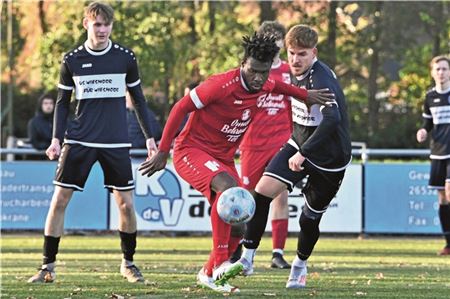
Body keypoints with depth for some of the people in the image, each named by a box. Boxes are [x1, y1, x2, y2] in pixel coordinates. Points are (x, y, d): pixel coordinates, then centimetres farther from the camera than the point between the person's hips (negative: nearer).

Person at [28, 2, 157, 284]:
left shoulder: (125, 57, 2)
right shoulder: (72, 60, 2)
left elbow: (138, 99, 11)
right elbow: (62, 103, 10)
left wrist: (149, 136, 8)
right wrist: (57, 138, -1)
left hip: (116, 143, 0)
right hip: (79, 141, 0)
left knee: (126, 204, -1)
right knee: (59, 200, -6)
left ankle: (128, 263, 19)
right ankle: (48, 266, 3)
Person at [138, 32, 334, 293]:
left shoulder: (266, 86, -3)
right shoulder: (222, 85, -24)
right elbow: (181, 108, -17)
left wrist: (305, 95, 14)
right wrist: (163, 152, -15)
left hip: (223, 158, 8)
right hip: (191, 150, -8)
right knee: (228, 186, -36)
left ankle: (209, 274, 25)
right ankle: (220, 263, -34)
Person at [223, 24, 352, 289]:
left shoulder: (321, 80, -27)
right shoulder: (296, 74, 0)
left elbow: (332, 119, -42)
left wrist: (304, 153, -45)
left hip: (329, 158, -6)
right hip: (300, 146, 6)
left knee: (310, 218, 7)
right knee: (263, 191, -14)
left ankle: (300, 265, 36)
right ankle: (247, 259, -10)